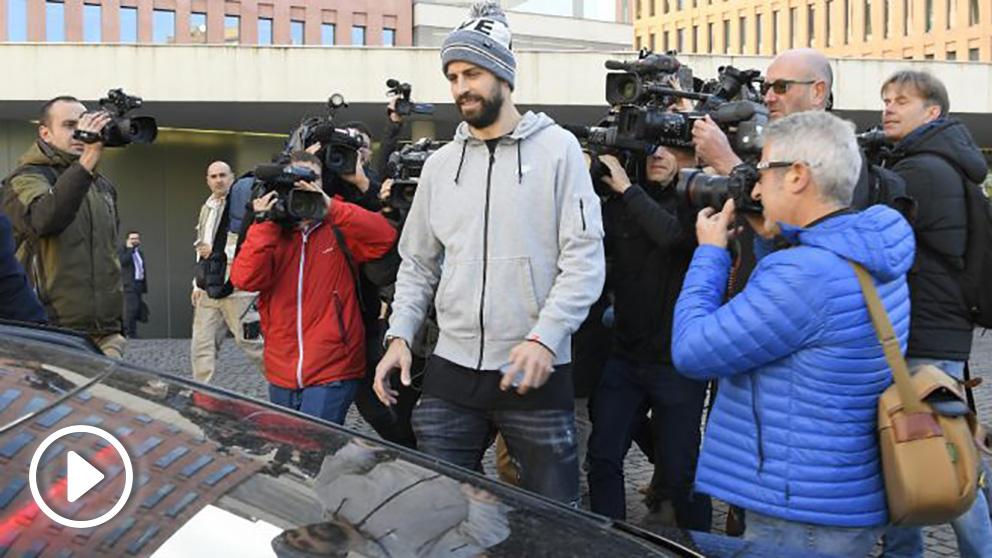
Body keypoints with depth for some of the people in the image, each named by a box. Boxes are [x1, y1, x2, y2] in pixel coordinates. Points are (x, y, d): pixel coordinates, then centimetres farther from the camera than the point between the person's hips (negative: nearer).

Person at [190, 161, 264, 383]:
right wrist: (198, 284, 24)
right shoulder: (207, 209, 20)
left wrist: (219, 251, -14)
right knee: (201, 345, 3)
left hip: (236, 289, -7)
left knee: (250, 341, -2)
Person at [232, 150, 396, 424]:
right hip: (281, 375, 4)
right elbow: (244, 279, -8)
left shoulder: (338, 230, 2)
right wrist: (264, 223, -13)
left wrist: (330, 206, -22)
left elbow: (385, 236, -17)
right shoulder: (270, 232, 8)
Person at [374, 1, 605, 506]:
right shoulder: (440, 164, 12)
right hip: (451, 371, 4)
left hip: (535, 374, -3)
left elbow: (585, 256, -8)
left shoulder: (557, 149, -1)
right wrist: (399, 335, 2)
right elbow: (417, 264, 17)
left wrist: (544, 338, -19)